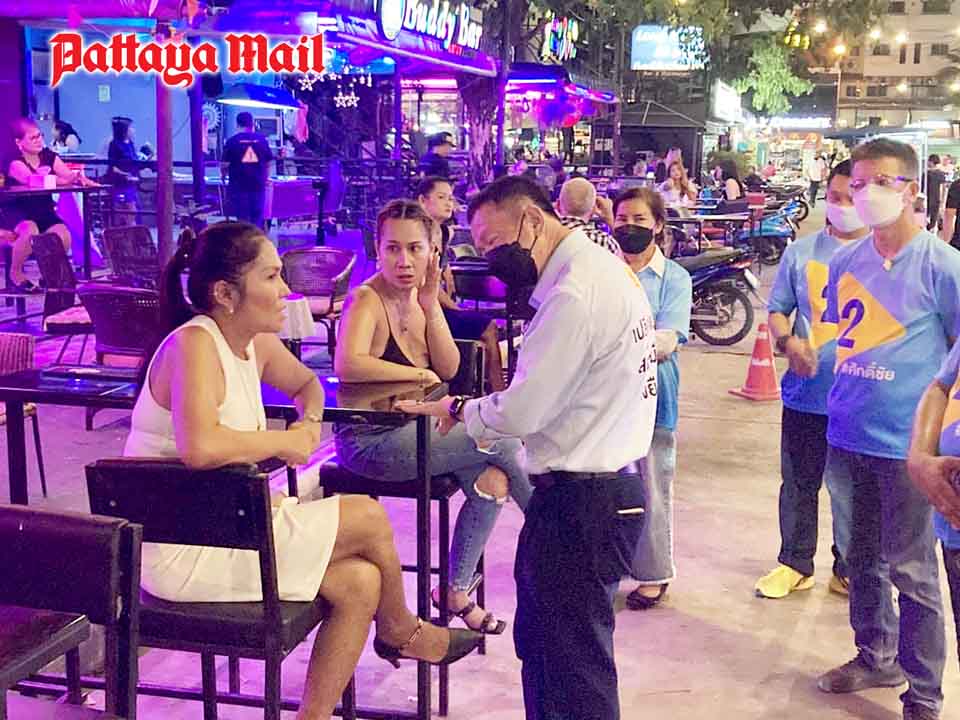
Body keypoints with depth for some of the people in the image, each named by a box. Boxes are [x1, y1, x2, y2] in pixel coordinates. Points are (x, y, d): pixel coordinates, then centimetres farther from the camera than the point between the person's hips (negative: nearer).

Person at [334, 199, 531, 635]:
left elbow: (448, 369, 1)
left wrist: (431, 305, -11)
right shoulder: (367, 300, -18)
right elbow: (347, 365, -37)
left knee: (492, 480, -6)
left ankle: (456, 591, 12)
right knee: (502, 439, -8)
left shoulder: (417, 296, 6)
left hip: (409, 430, 8)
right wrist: (418, 374, -22)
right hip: (370, 442, -8)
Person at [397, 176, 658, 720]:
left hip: (581, 501, -10)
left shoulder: (576, 293, -22)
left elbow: (521, 411, -21)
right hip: (613, 484, 10)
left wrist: (457, 410, -3)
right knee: (539, 643, 21)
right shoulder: (609, 267, 11)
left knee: (572, 665, 3)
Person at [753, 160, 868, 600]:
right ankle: (795, 564, 27)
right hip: (807, 391, 2)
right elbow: (777, 309, 9)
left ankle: (849, 570, 25)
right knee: (798, 483, 12)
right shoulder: (801, 253, 5)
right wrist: (788, 342, -11)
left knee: (854, 490, 8)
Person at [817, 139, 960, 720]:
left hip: (907, 443, -5)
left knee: (911, 571, 2)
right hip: (848, 435, 6)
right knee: (863, 559, 18)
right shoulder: (845, 261, 6)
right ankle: (876, 657, 36)